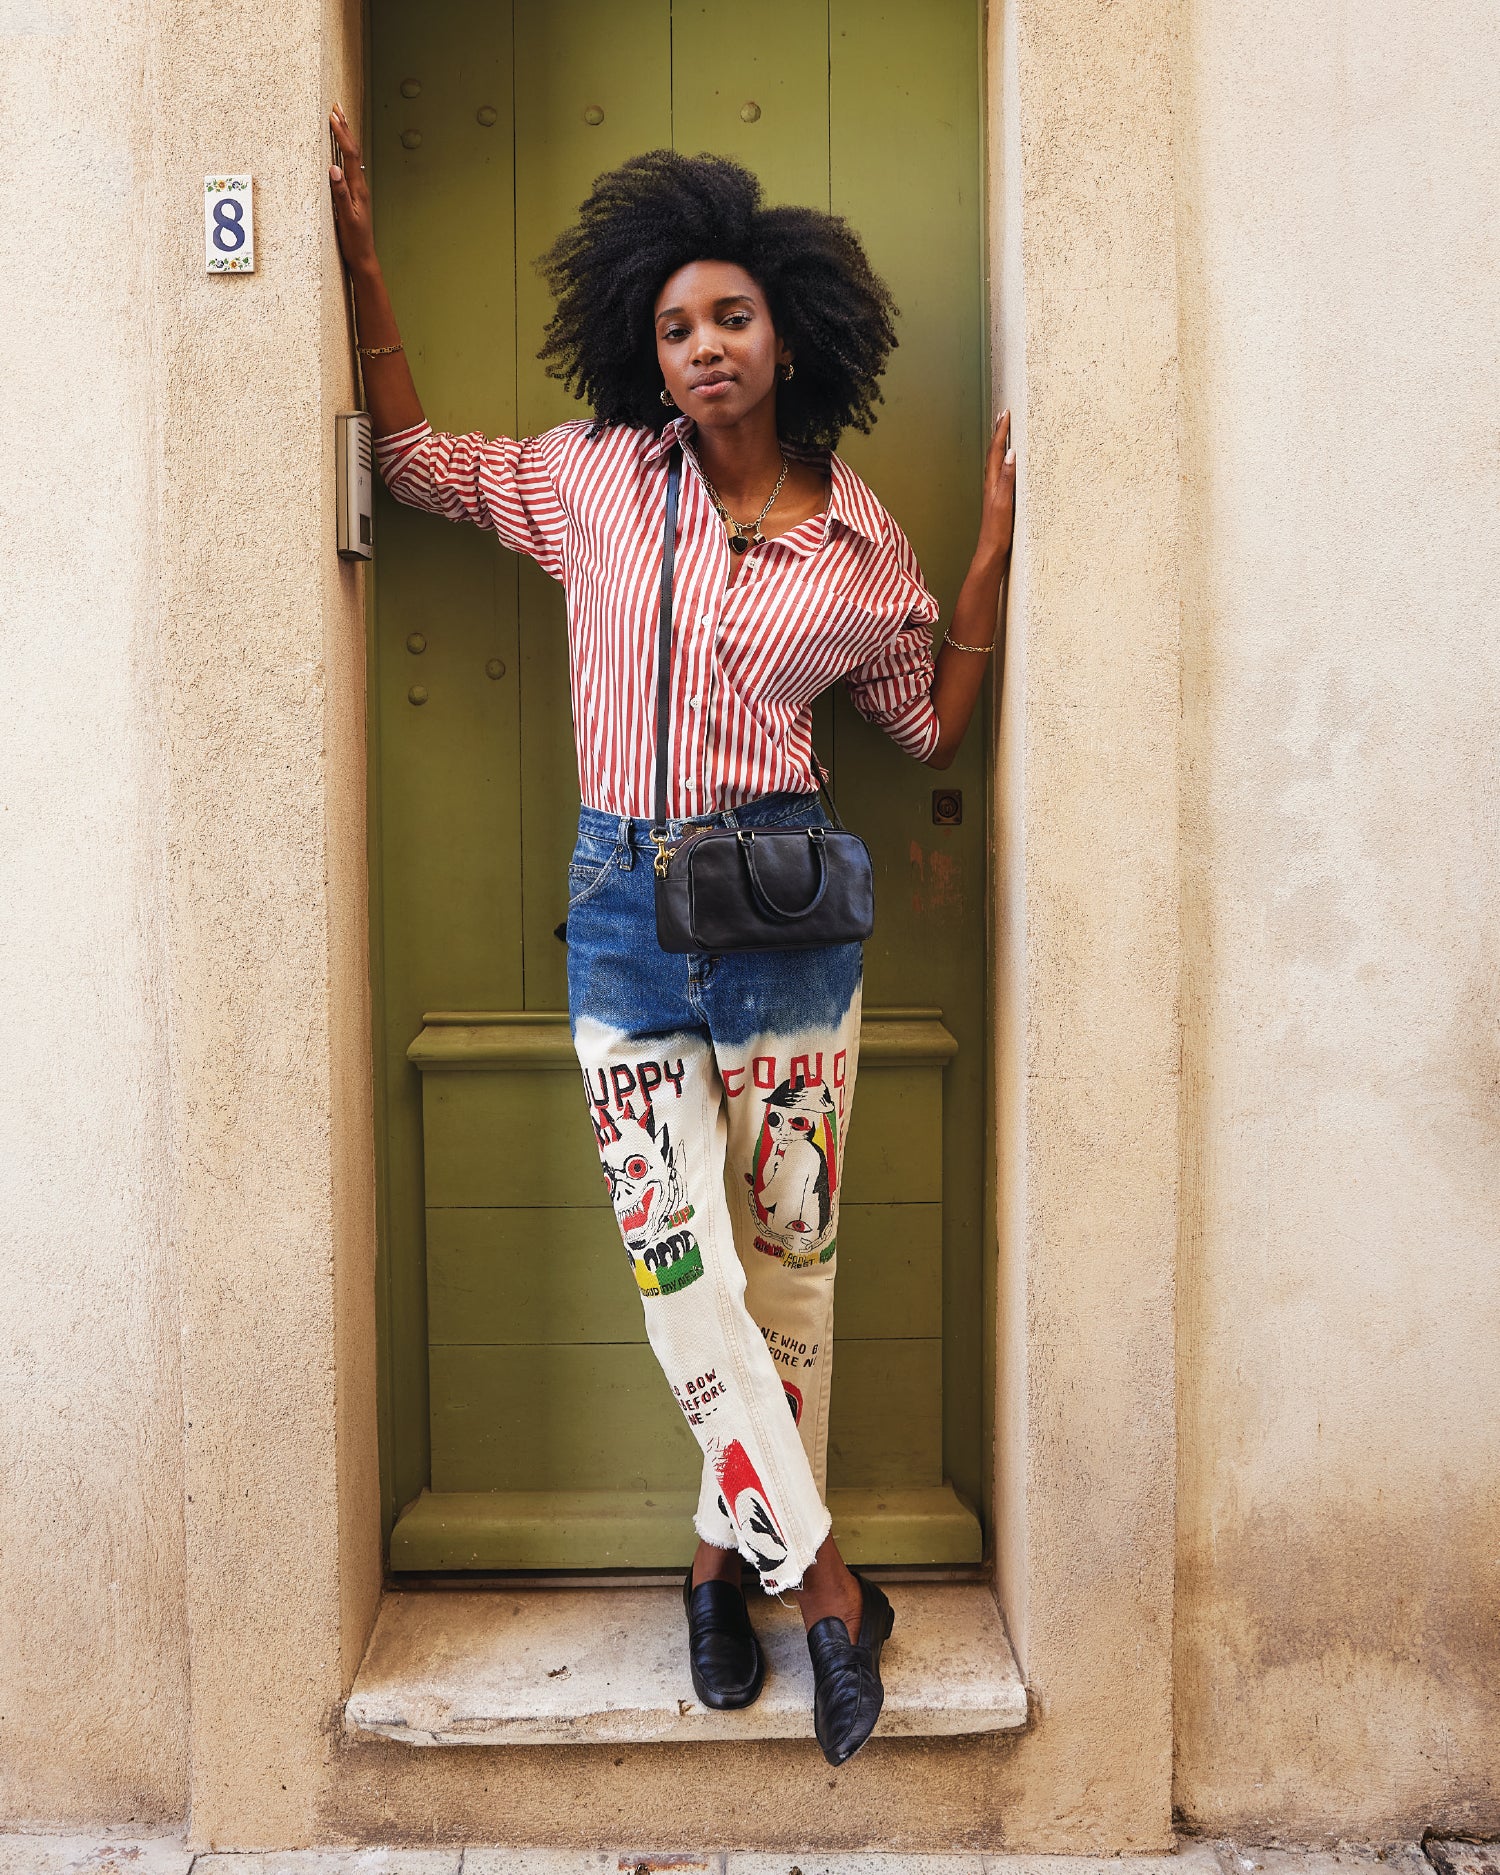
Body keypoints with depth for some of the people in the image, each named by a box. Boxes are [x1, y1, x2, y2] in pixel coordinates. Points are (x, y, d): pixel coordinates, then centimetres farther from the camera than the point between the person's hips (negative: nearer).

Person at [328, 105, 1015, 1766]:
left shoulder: (858, 544, 4)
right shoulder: (599, 480, 4)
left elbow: (931, 725, 14)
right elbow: (417, 462, 15)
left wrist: (995, 552, 5)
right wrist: (363, 268, 10)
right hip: (624, 904, 0)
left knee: (784, 1261, 6)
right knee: (680, 1267, -3)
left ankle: (730, 1551, 28)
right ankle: (824, 1583, 14)